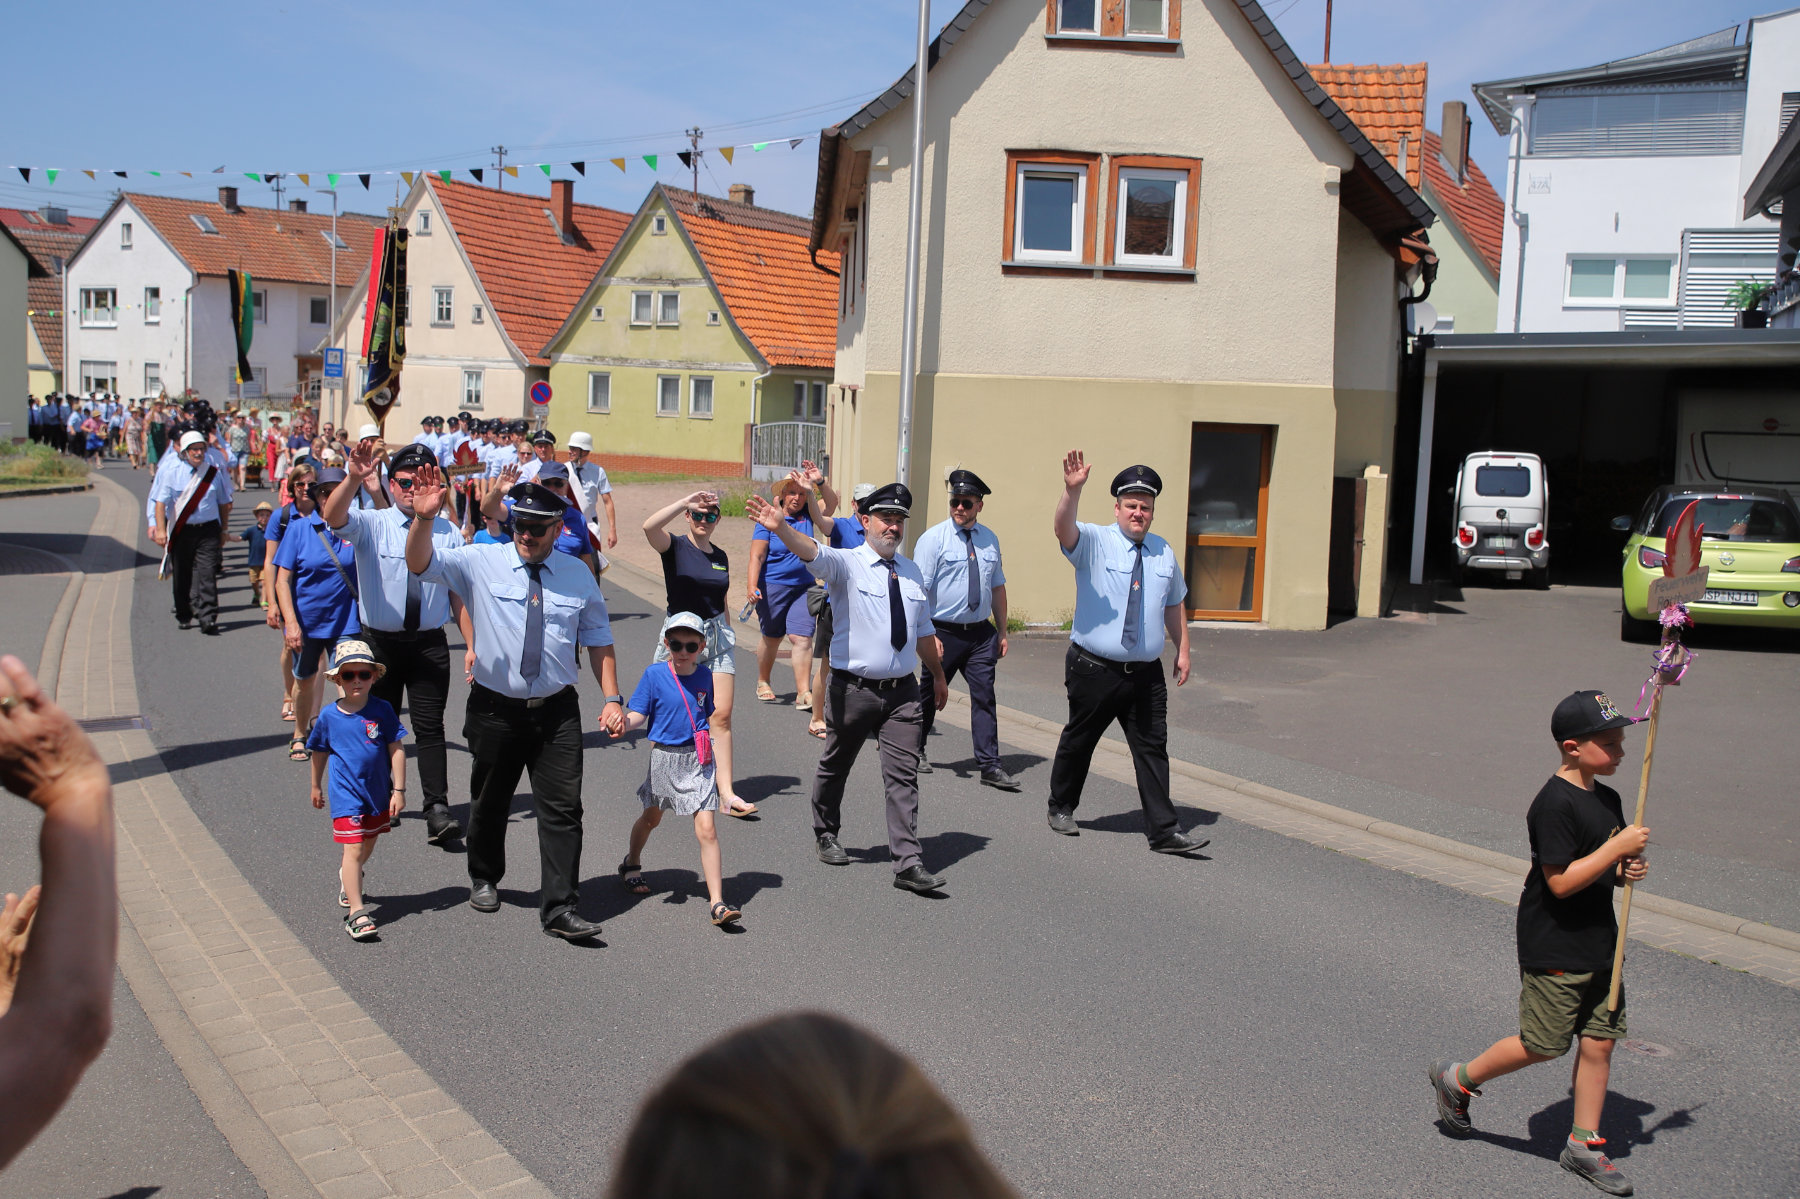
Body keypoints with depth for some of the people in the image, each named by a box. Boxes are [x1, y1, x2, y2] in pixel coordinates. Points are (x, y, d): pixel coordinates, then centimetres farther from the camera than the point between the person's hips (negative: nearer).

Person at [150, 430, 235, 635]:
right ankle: (184, 615, 25)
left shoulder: (214, 472, 4)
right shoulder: (171, 472, -1)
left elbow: (224, 503, 13)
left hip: (208, 530, 0)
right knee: (182, 576, 10)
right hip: (181, 531, 0)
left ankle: (208, 618, -12)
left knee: (207, 574, -10)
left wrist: (223, 531, 14)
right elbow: (160, 502, -5)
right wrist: (160, 529, -16)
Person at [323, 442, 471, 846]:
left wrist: (472, 645, 1)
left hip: (429, 643, 0)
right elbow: (333, 516, -24)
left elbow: (460, 593, 6)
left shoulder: (448, 533, 3)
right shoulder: (372, 525, -2)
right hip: (379, 642, 1)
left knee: (430, 726, -6)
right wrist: (355, 479, -43)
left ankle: (437, 811, -9)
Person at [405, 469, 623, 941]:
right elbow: (420, 564, -15)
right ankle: (484, 879, 41)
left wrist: (612, 697, 2)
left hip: (557, 711, 0)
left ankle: (560, 909, 0)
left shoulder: (578, 575, 2)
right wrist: (423, 518, -34)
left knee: (563, 809, -5)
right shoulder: (481, 563, -4)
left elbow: (599, 640, 10)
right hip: (495, 708, 0)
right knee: (489, 802, 17)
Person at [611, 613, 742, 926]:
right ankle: (631, 863, 53)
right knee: (652, 818, 23)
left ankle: (717, 903, -11)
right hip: (664, 757, -1)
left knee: (706, 829, -11)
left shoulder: (704, 676, 0)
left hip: (698, 760, 1)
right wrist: (623, 723, -33)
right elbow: (637, 715, -11)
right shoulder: (655, 674, -9)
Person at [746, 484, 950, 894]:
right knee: (835, 767, 13)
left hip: (902, 691, 3)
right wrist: (782, 529, -50)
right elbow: (813, 553, -29)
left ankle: (908, 863, -2)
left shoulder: (911, 571, 10)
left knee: (904, 775, -3)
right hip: (853, 689, -3)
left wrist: (938, 676, 31)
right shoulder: (847, 564, -7)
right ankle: (826, 835, 36)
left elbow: (923, 630, 22)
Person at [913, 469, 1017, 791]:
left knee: (984, 695, -1)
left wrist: (1002, 632, 13)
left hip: (981, 633, 4)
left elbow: (997, 587, 16)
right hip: (944, 631, -4)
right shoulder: (933, 538, -8)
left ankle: (990, 766, 1)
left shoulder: (990, 540, 8)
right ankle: (916, 750, 30)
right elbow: (919, 591, -12)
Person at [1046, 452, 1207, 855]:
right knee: (1079, 740, 11)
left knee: (1153, 748, 1)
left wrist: (1182, 650, 19)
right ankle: (1061, 808, 31)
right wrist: (1072, 490, -46)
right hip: (1094, 669, -4)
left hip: (1146, 674, 4)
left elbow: (1174, 604, 22)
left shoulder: (1163, 553, 11)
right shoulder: (1094, 542, -6)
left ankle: (1163, 831, 3)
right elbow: (1064, 529, -28)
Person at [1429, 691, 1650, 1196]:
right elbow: (1561, 881, -24)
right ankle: (1457, 1080, 22)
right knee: (1544, 1045, 1)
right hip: (1554, 948, -8)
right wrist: (1618, 847, -22)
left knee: (1599, 1040, 9)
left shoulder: (1606, 798, 7)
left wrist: (1627, 869, -1)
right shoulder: (1555, 803, -21)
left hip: (1599, 941, 8)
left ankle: (1584, 1144, 22)